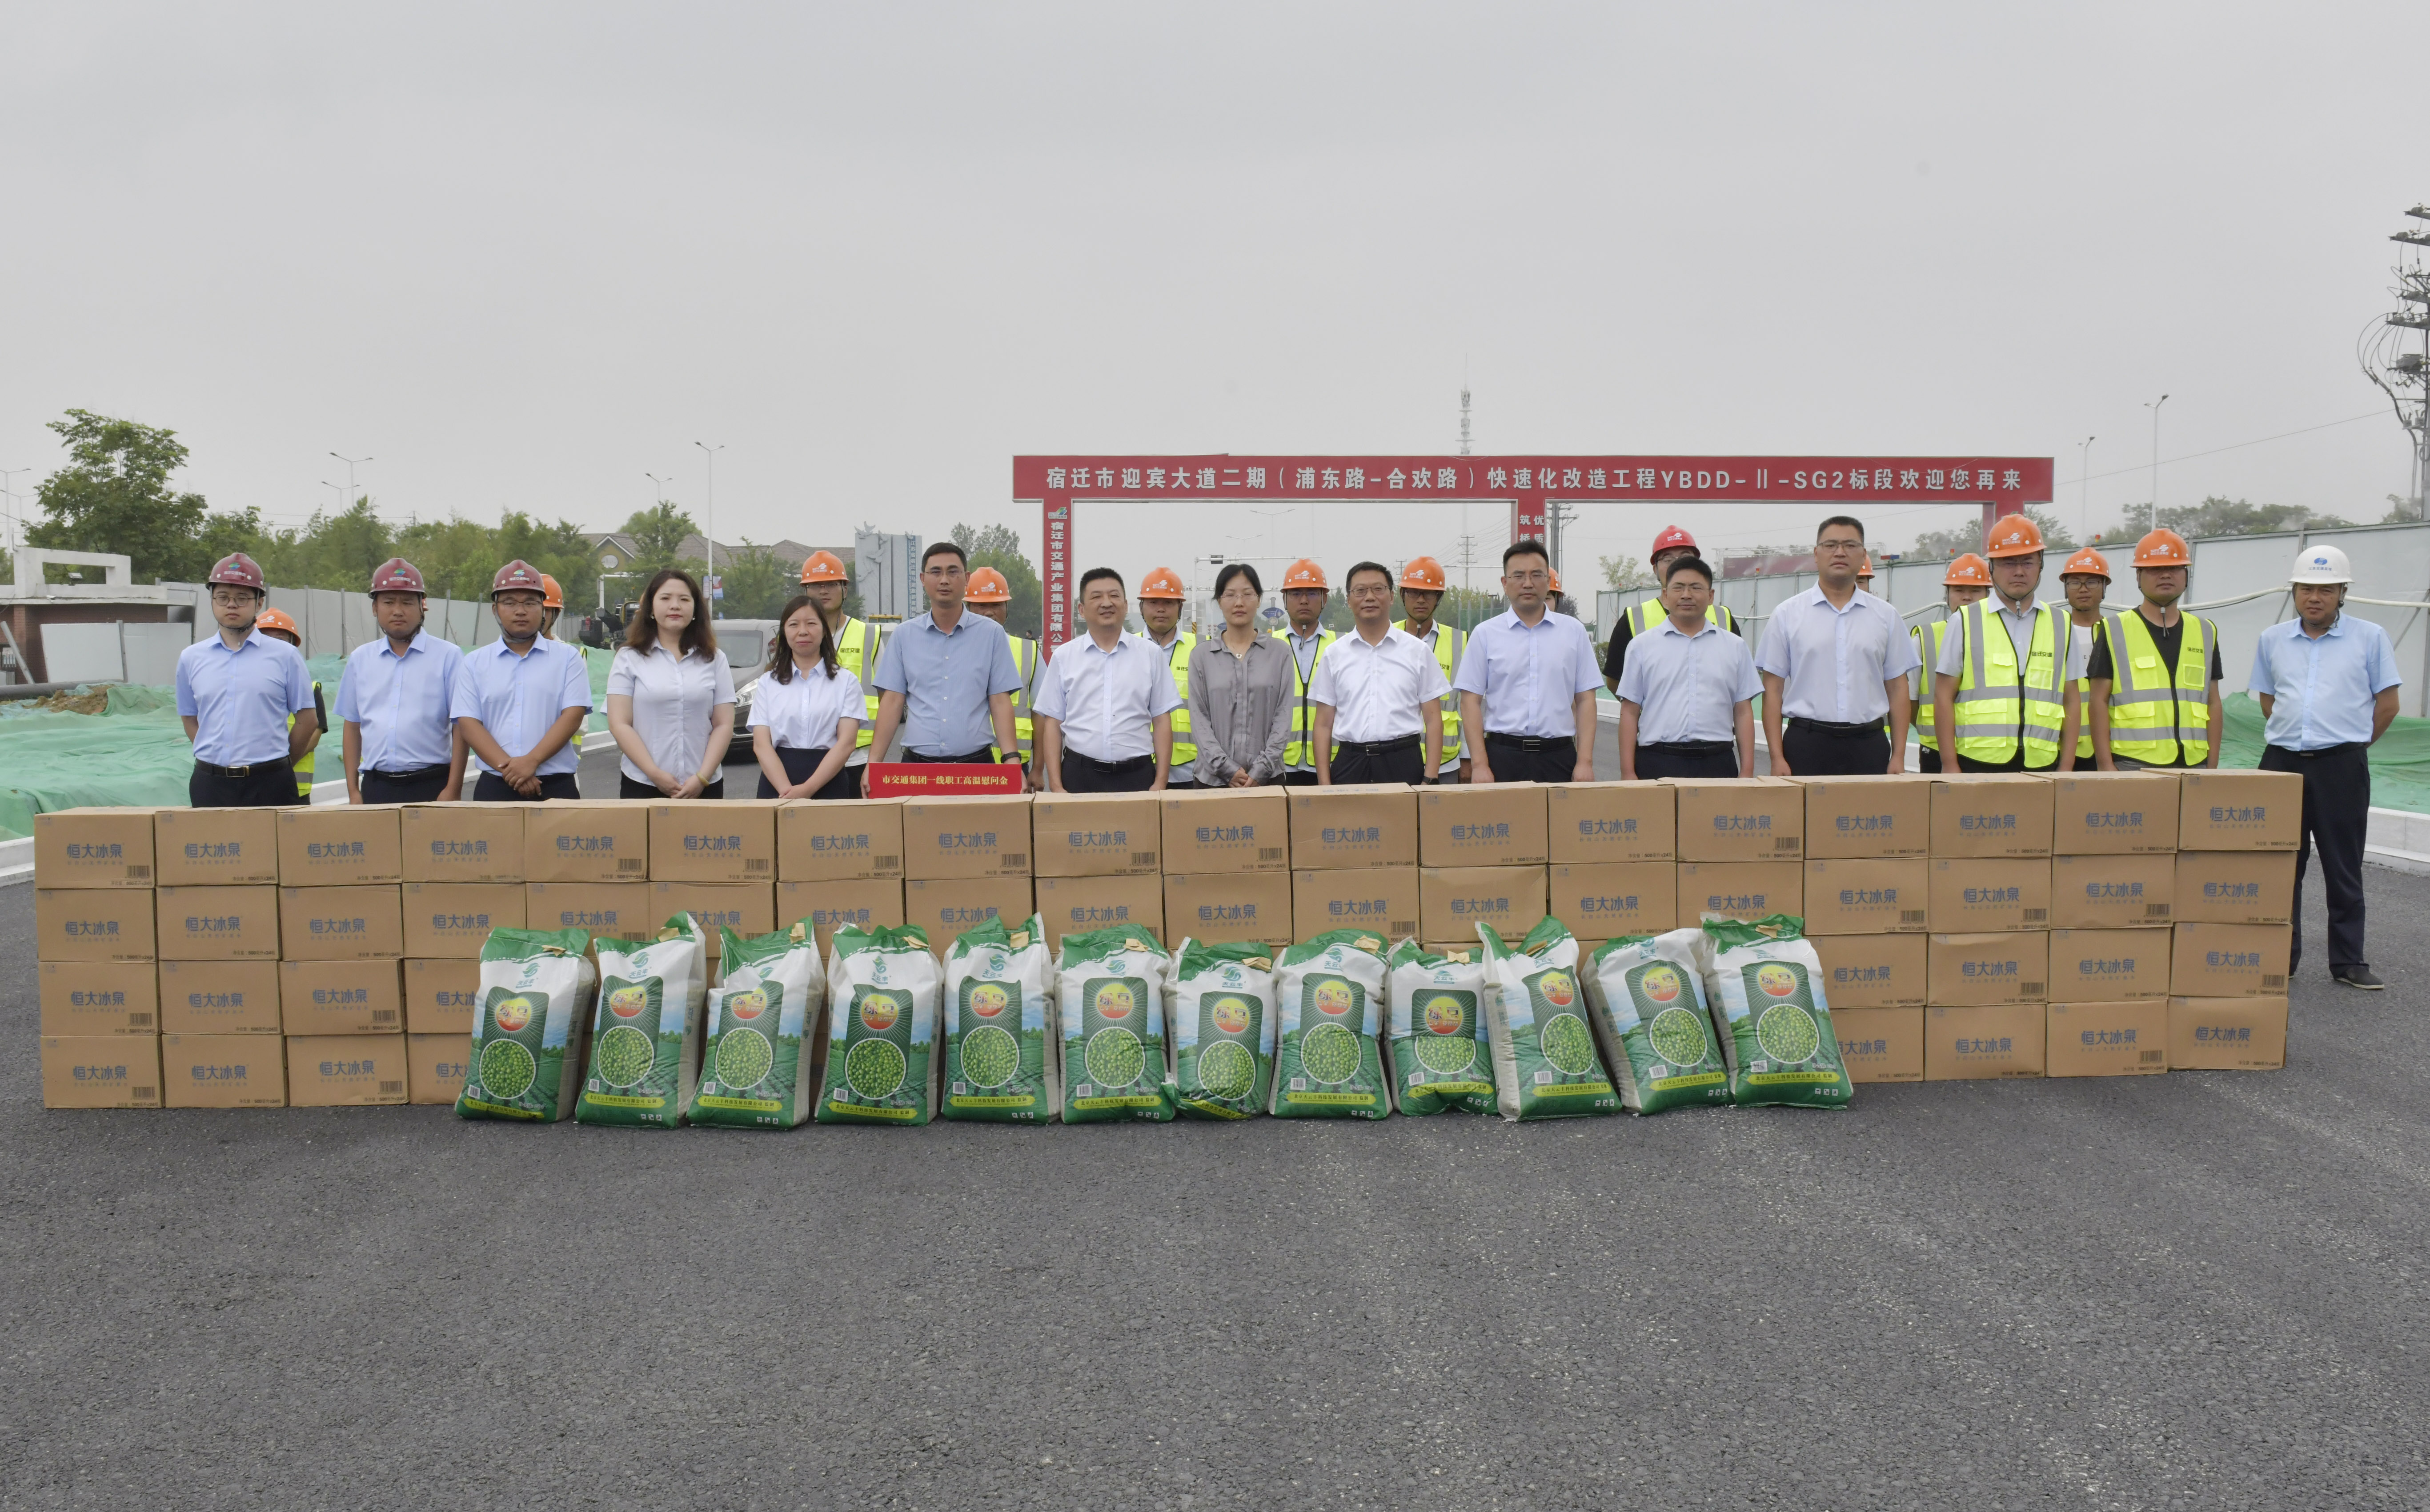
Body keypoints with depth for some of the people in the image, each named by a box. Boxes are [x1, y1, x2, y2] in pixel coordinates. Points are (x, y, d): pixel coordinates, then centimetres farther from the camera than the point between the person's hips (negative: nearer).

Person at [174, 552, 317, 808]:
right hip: (209, 786, 3)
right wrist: (221, 761, 8)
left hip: (269, 786, -2)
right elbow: (191, 720, 17)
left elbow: (307, 722, 4)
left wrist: (278, 767, 7)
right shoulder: (191, 659, 10)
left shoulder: (285, 656, 1)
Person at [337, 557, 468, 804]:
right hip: (375, 788, 3)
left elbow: (461, 728, -3)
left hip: (431, 786, -3)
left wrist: (453, 791, -9)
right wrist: (353, 791, 9)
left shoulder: (448, 656, -1)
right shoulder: (360, 660, 12)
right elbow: (352, 727, 14)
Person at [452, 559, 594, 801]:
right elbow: (467, 722, 1)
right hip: (494, 787, 1)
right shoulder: (475, 662, 10)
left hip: (556, 787, -1)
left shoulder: (568, 658, 6)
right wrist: (508, 768, -13)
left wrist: (532, 761, -17)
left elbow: (573, 715, -4)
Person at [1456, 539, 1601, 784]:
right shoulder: (1485, 634, 5)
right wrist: (1480, 765, -7)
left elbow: (1585, 699, 6)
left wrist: (1585, 762, -2)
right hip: (1503, 755, -1)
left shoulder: (1574, 631, 8)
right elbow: (1471, 701, 2)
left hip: (1559, 755, 1)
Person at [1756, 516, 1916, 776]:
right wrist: (1777, 758, -6)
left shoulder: (1885, 616, 9)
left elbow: (1897, 688, 10)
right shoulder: (1787, 615, 3)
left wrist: (1899, 757, 3)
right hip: (1807, 744, -2)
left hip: (1868, 745, 2)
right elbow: (1773, 689, 1)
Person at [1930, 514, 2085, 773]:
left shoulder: (2061, 625, 14)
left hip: (2042, 767, 2)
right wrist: (1950, 766, -4)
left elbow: (2071, 702, 14)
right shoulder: (1966, 622, 5)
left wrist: (2066, 767, 6)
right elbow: (1944, 697, 2)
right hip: (1979, 765, -2)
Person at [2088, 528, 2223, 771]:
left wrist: (2212, 766, 8)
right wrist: (2106, 765, -8)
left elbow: (2213, 704, 16)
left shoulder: (2205, 632, 15)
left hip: (2193, 766, 4)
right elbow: (2099, 701, -1)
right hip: (2132, 765, -3)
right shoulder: (2114, 631, 3)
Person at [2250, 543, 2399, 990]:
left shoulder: (2370, 638, 0)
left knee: (2344, 869, 4)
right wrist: (2296, 738, 11)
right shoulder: (2273, 640, 8)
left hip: (2342, 768, -2)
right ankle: (2280, 958, 15)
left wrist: (2350, 744, 5)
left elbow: (2387, 704, 4)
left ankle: (2348, 962, 12)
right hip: (2282, 763, 3)